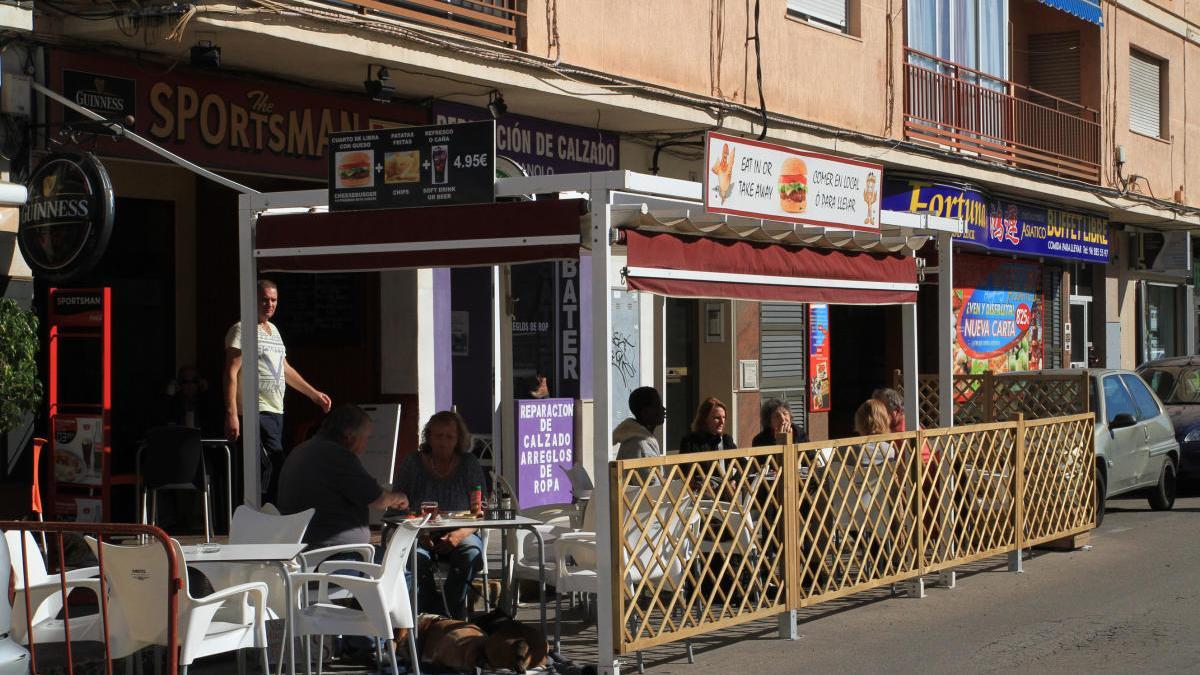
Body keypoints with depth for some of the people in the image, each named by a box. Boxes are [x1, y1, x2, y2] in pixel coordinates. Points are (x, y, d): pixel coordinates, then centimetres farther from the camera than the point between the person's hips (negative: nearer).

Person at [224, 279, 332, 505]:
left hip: (276, 411, 9)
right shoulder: (241, 330, -6)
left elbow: (285, 369, 30)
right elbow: (231, 372, -13)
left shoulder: (274, 330, 21)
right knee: (275, 469, -19)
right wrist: (231, 414, -21)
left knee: (272, 471, 7)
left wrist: (314, 394, 29)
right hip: (257, 412, -9)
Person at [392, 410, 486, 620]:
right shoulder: (413, 463, 3)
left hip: (459, 534, 0)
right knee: (415, 556, -34)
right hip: (421, 536, 0)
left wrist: (461, 534, -19)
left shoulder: (469, 464, 4)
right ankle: (432, 613, -17)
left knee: (471, 553, -32)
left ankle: (454, 614, -20)